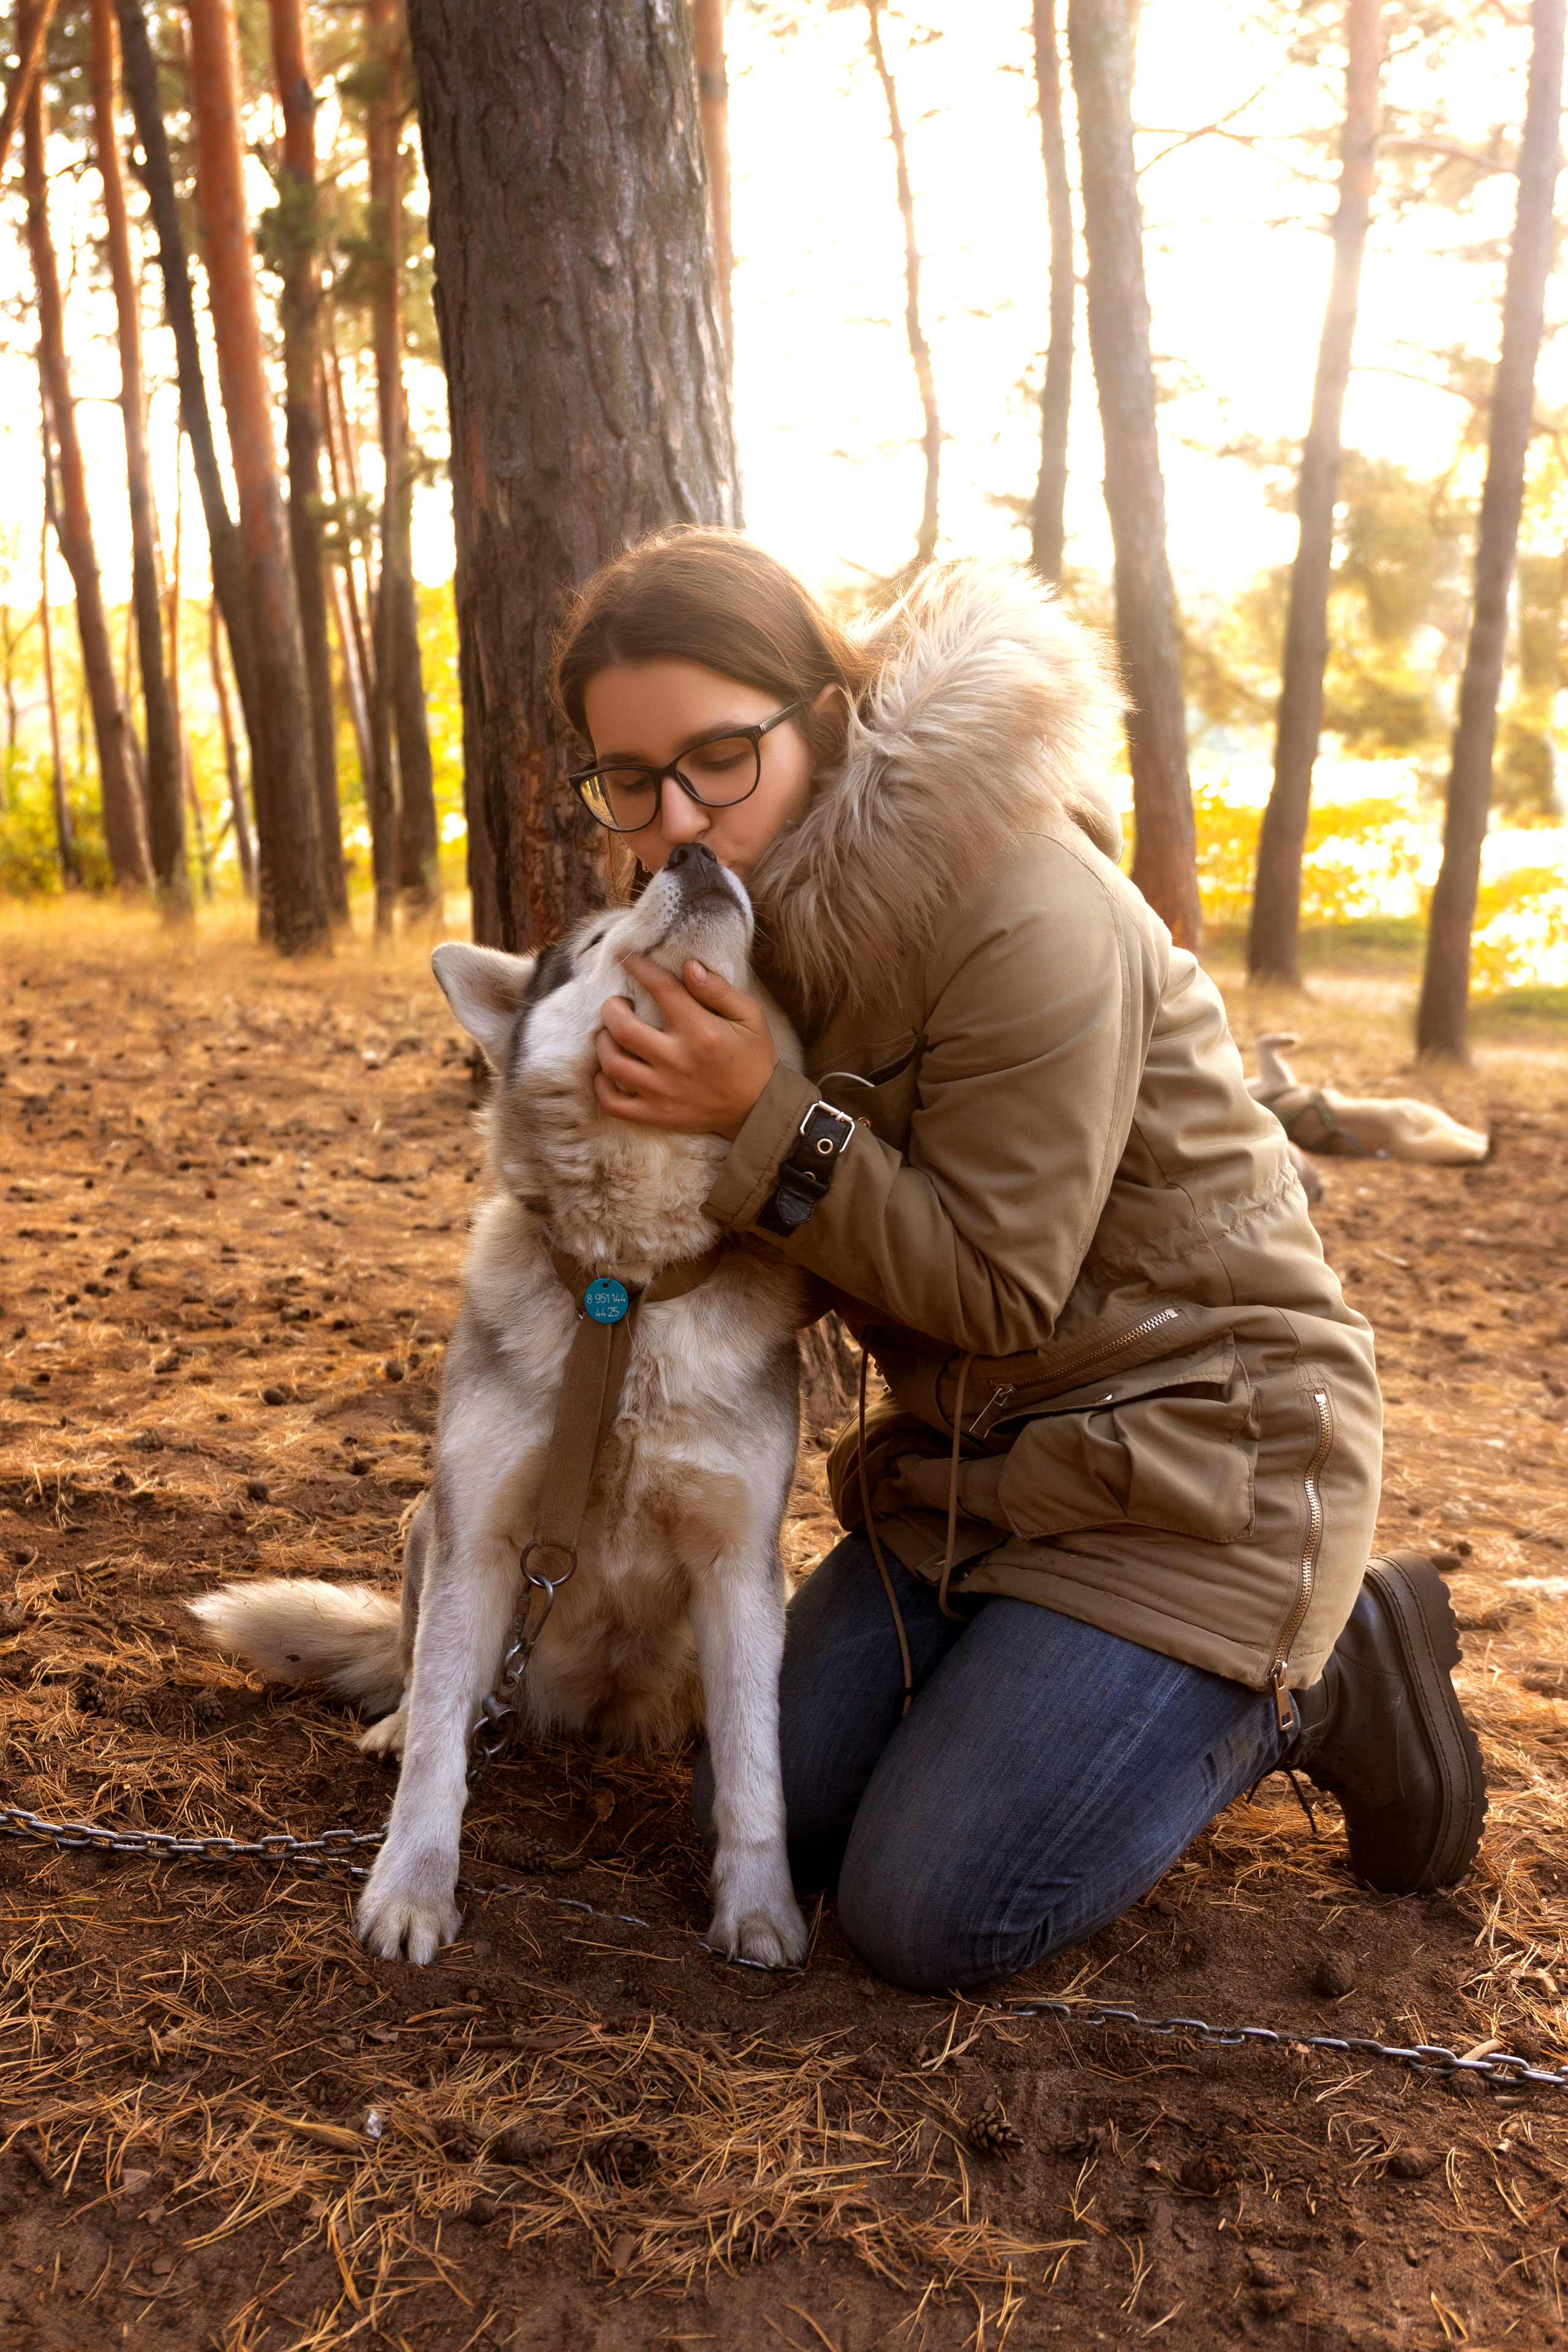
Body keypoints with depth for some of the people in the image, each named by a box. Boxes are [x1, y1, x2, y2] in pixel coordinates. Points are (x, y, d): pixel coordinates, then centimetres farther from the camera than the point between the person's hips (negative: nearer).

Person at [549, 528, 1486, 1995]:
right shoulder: (751, 905, 1)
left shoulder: (1023, 908, -26)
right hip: (963, 1450, 8)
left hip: (1188, 1447, -8)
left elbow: (995, 1281, -22)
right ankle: (1071, 1668, 23)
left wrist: (763, 1119, -29)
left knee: (928, 1918, -8)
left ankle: (1316, 1674, 10)